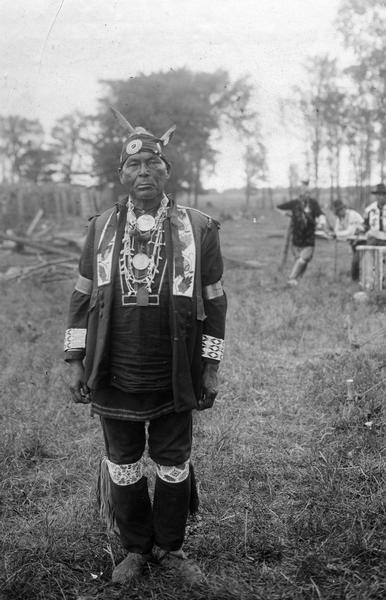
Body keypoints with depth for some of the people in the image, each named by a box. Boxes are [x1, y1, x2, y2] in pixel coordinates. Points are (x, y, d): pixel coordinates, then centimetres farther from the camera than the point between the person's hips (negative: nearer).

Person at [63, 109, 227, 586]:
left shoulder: (199, 229, -2)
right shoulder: (101, 228, 2)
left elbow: (213, 302, 1)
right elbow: (82, 297, 6)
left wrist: (210, 369, -1)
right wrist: (76, 362, 3)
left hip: (174, 380, -1)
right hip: (115, 378, 2)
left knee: (173, 465, 12)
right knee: (122, 466, 14)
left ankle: (169, 547, 35)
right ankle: (135, 548, 35)